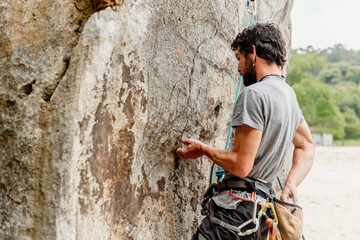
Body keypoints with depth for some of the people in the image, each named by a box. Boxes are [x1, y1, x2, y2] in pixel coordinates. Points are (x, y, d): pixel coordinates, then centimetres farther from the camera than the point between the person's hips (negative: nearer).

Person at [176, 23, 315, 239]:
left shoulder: (254, 94, -15)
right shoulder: (289, 94, 15)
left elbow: (241, 165, -18)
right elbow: (307, 147, 25)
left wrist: (204, 149, -2)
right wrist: (291, 184, 12)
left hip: (237, 207, -9)